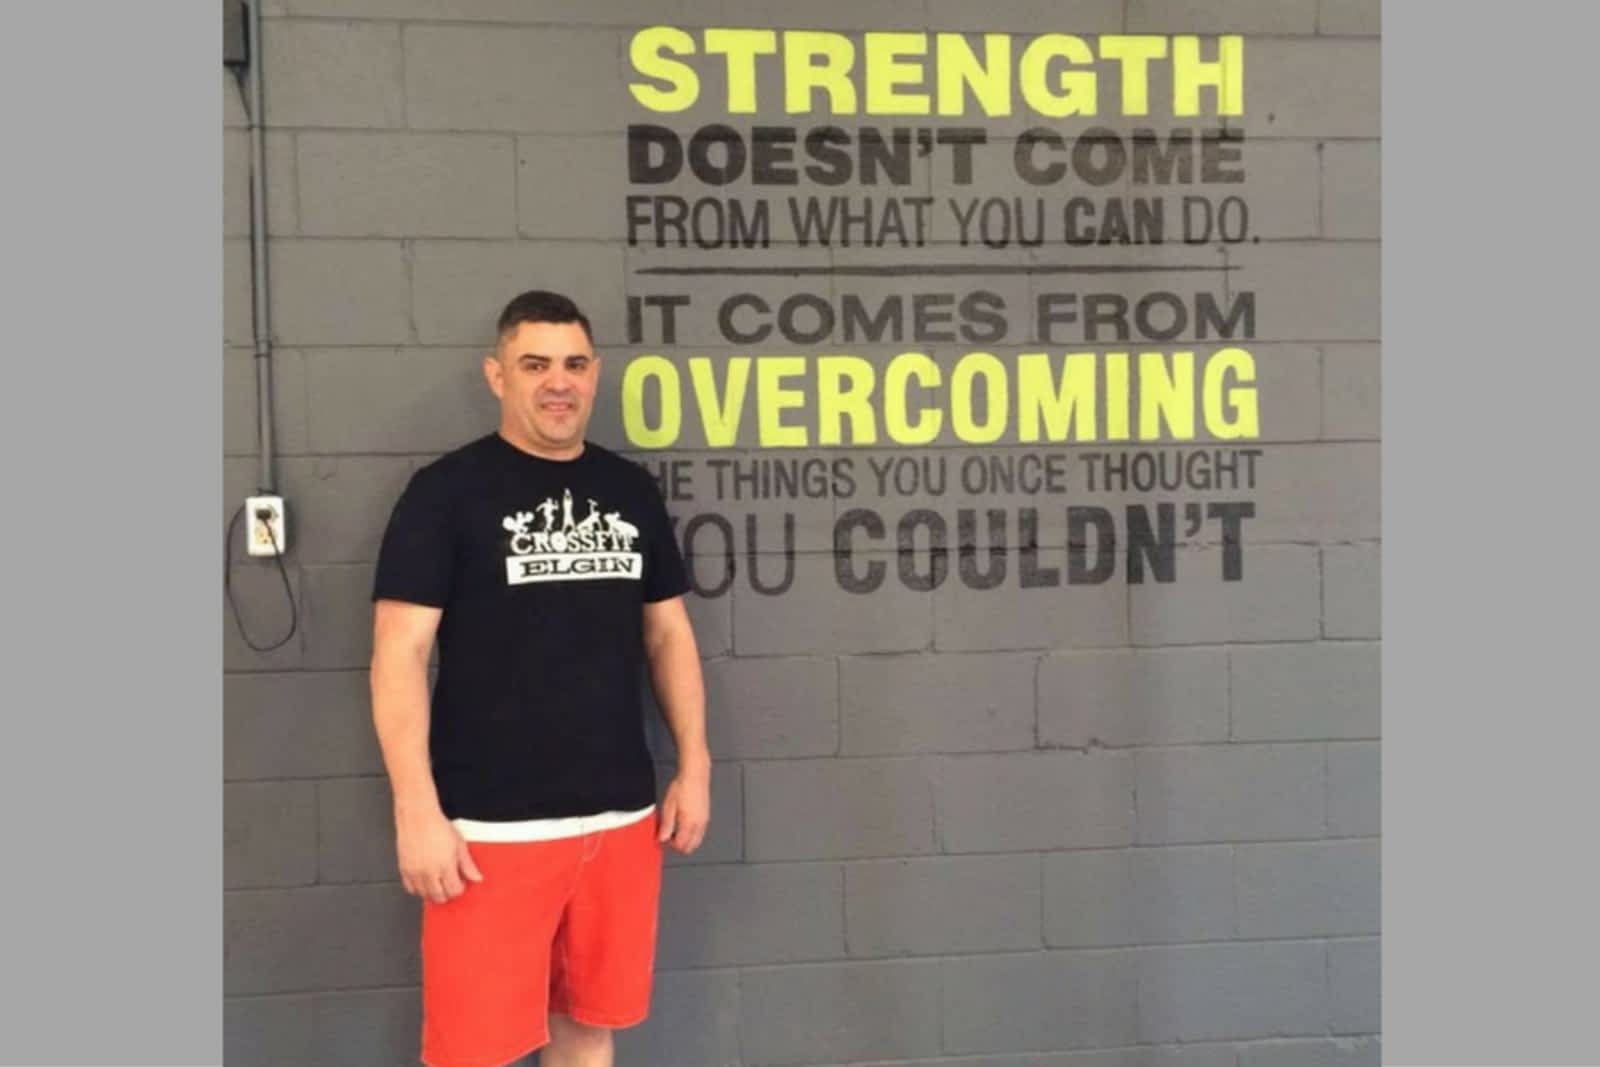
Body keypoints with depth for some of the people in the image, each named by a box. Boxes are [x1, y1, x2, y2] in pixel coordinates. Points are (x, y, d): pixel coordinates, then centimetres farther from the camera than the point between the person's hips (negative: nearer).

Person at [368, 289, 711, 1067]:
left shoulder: (632, 491, 8)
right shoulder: (446, 491, -6)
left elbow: (668, 634, 13)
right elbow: (399, 654, -9)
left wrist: (693, 767, 8)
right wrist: (417, 811, -14)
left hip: (622, 814, 4)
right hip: (491, 824, -4)